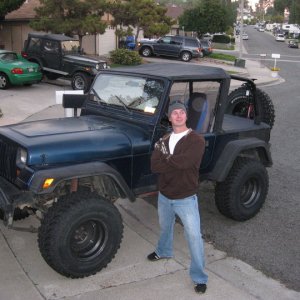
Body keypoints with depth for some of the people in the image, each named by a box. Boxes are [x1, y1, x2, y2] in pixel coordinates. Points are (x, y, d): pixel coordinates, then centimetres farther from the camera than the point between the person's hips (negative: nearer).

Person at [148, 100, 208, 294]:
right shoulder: (163, 140, 1)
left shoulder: (196, 140, -16)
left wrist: (165, 158, -14)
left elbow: (184, 161, -31)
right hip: (164, 195, 5)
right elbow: (154, 166, -13)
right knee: (165, 227, 28)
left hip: (186, 198, -5)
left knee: (194, 236, -2)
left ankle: (200, 277, 11)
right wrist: (176, 162, -25)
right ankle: (164, 251, 56)